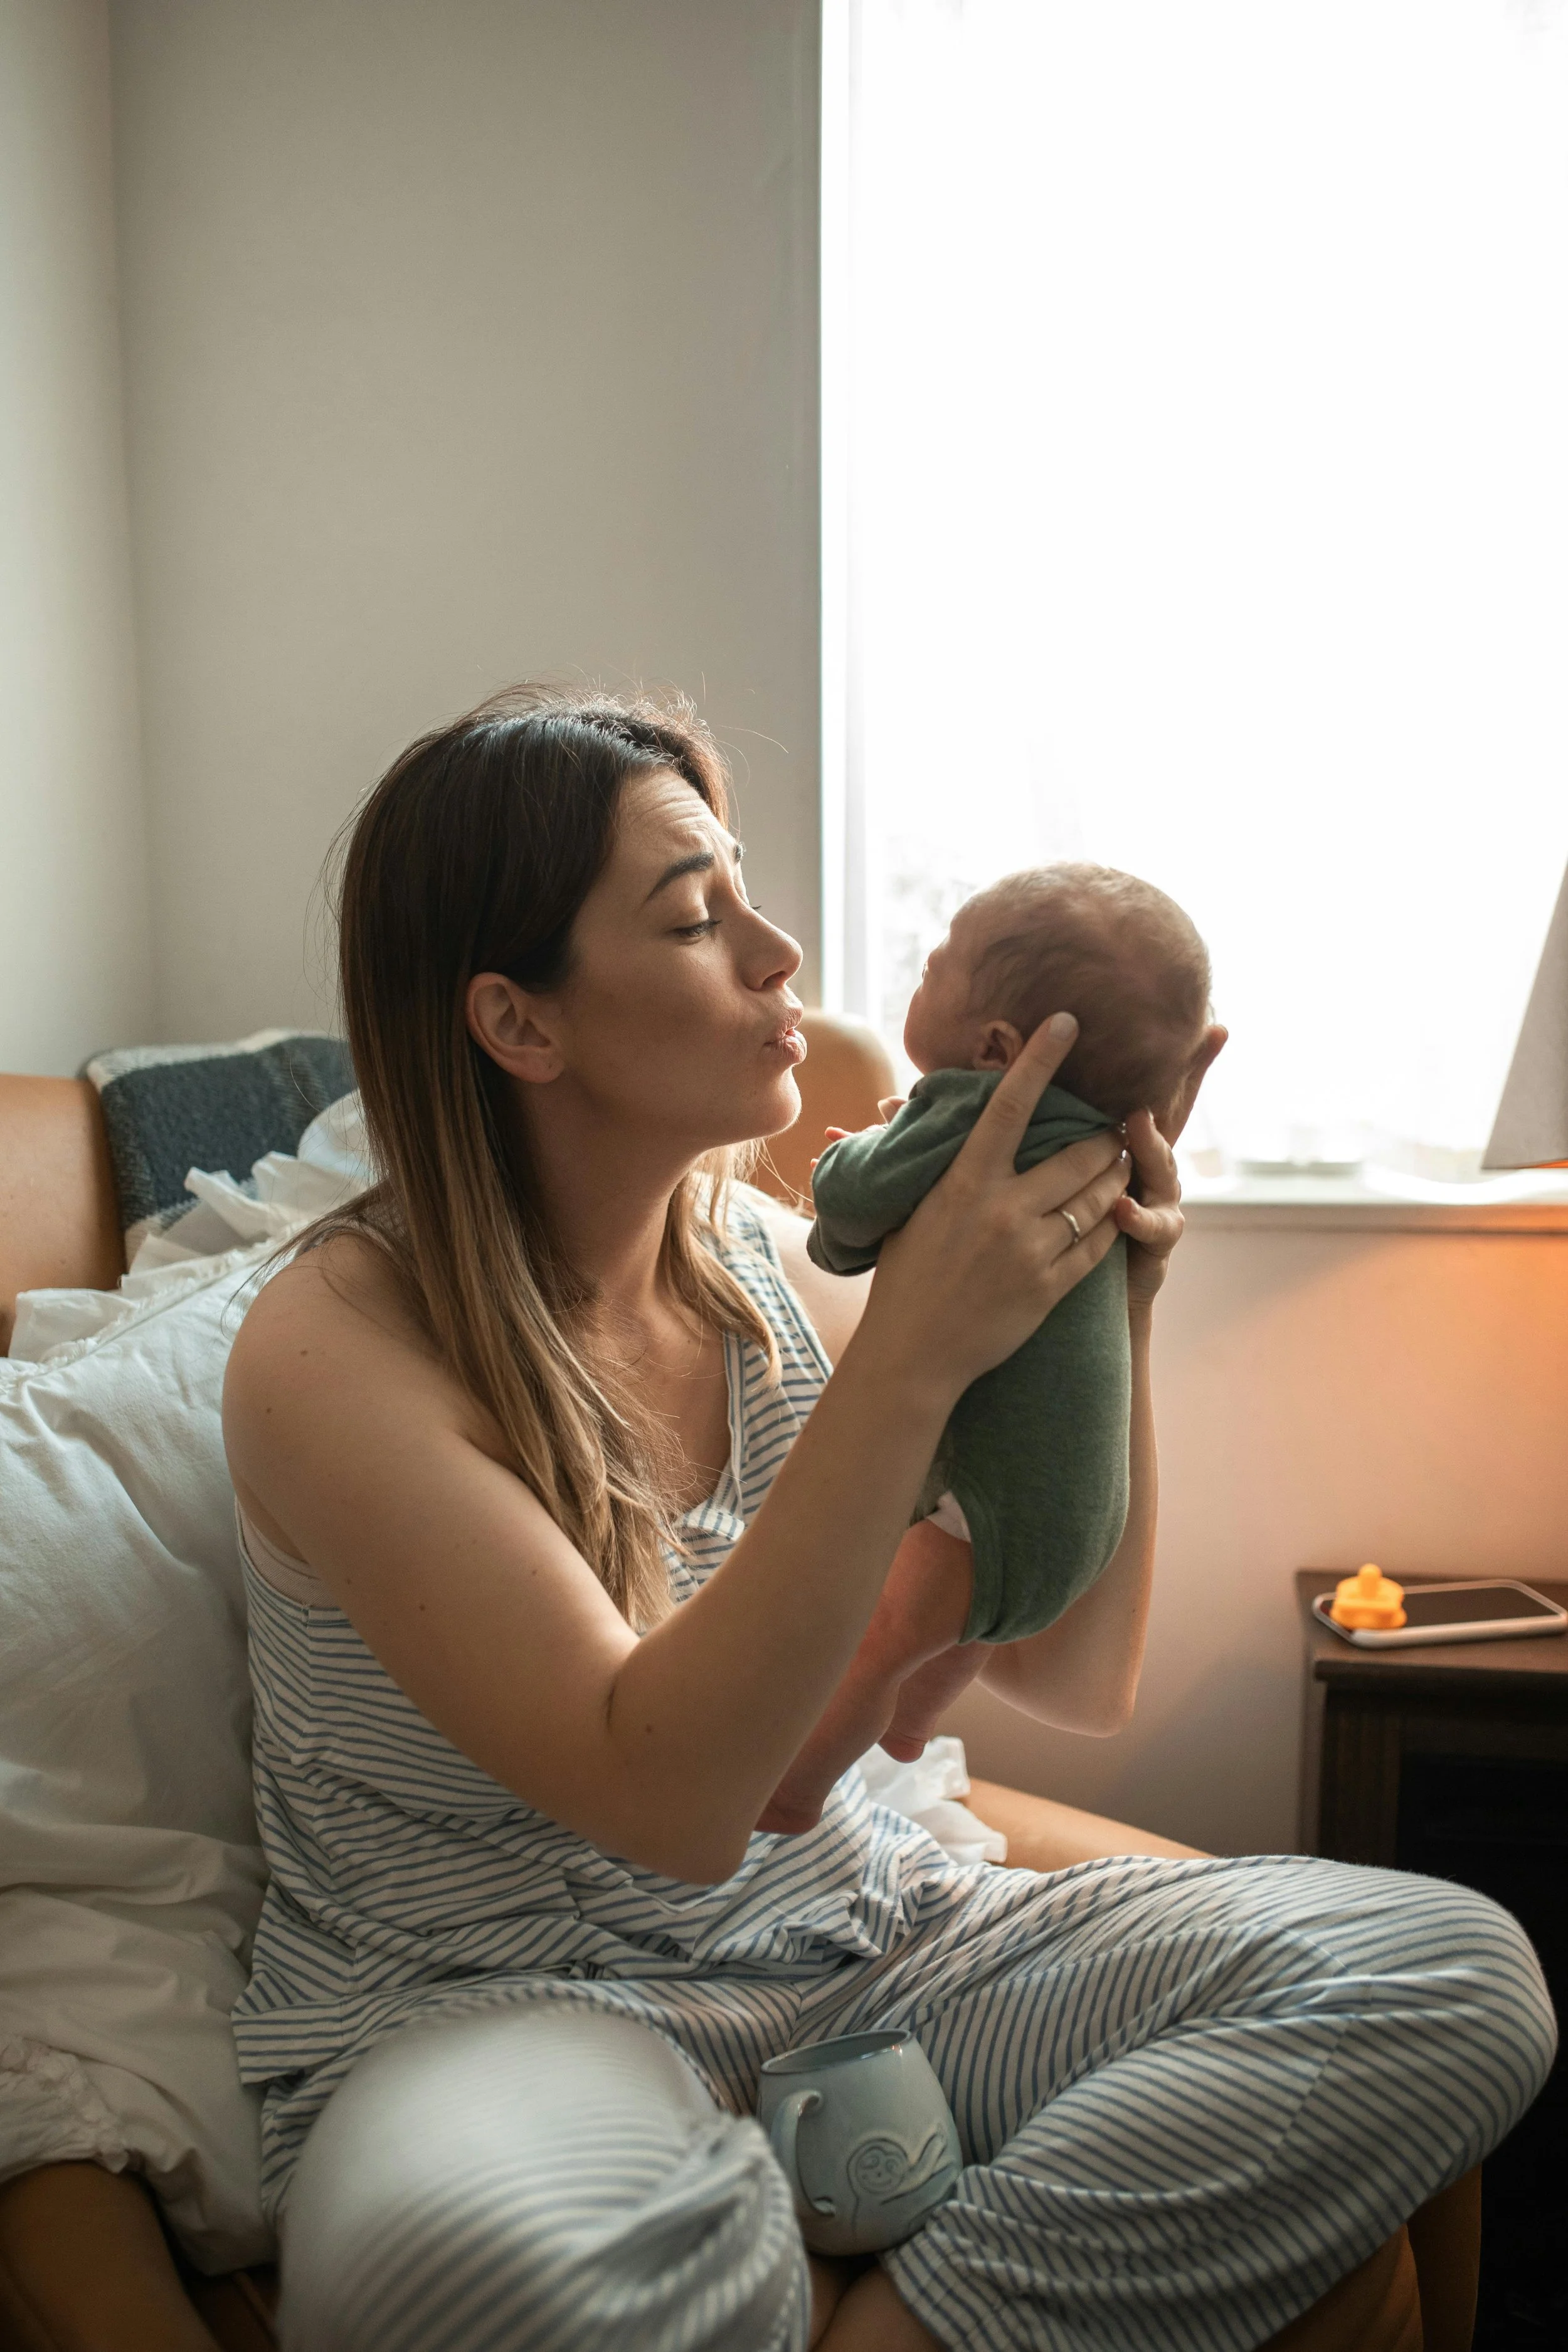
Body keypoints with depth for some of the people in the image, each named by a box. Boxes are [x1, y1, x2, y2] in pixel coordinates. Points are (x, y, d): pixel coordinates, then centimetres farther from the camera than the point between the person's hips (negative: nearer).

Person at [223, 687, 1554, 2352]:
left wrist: (1108, 1316, -9)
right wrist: (914, 1356, -29)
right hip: (491, 2016, -4)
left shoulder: (775, 1276, 1)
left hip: (858, 1949, 5)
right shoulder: (335, 1348, -16)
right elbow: (667, 1800, -26)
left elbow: (1077, 1680, 4)